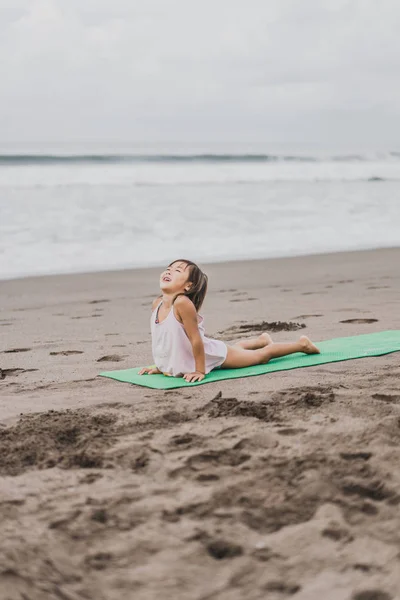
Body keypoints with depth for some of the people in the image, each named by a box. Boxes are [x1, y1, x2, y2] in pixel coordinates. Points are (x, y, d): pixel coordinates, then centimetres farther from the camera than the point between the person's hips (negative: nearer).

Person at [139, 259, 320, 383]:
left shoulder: (182, 303, -36)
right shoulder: (157, 304, -12)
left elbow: (196, 340, -32)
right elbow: (159, 338, 4)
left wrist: (200, 371, -26)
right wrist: (160, 366, 6)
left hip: (213, 354, -7)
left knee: (262, 356, 14)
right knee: (236, 347, 37)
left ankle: (301, 344, 35)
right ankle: (262, 340, 65)